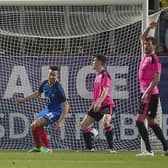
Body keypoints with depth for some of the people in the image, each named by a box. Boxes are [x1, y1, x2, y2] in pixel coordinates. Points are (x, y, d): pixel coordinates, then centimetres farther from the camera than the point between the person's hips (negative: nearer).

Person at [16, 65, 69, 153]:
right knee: (33, 126, 14)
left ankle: (47, 148, -12)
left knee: (38, 123, -24)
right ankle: (38, 147, 38)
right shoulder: (45, 84, -6)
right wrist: (23, 99, 19)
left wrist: (60, 122, -31)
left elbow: (66, 105, -25)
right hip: (47, 109, 8)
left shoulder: (58, 88, -27)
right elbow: (38, 93, 17)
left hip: (56, 111, -8)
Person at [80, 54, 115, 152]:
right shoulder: (98, 75, 17)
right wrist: (94, 103, 27)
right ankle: (89, 147, 15)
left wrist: (99, 103, -33)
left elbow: (105, 91, -22)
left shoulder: (105, 75, -11)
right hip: (97, 105, 10)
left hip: (106, 104, -10)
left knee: (105, 122, -33)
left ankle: (111, 147, -29)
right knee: (83, 124, 8)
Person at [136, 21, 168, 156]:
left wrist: (146, 94, -24)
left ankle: (149, 150, -15)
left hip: (150, 94, -9)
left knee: (139, 120, -13)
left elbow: (156, 79, -20)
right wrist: (149, 28, 14)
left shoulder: (154, 59, -14)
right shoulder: (146, 56, 11)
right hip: (146, 93, 9)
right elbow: (143, 38, 27)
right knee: (151, 122, 13)